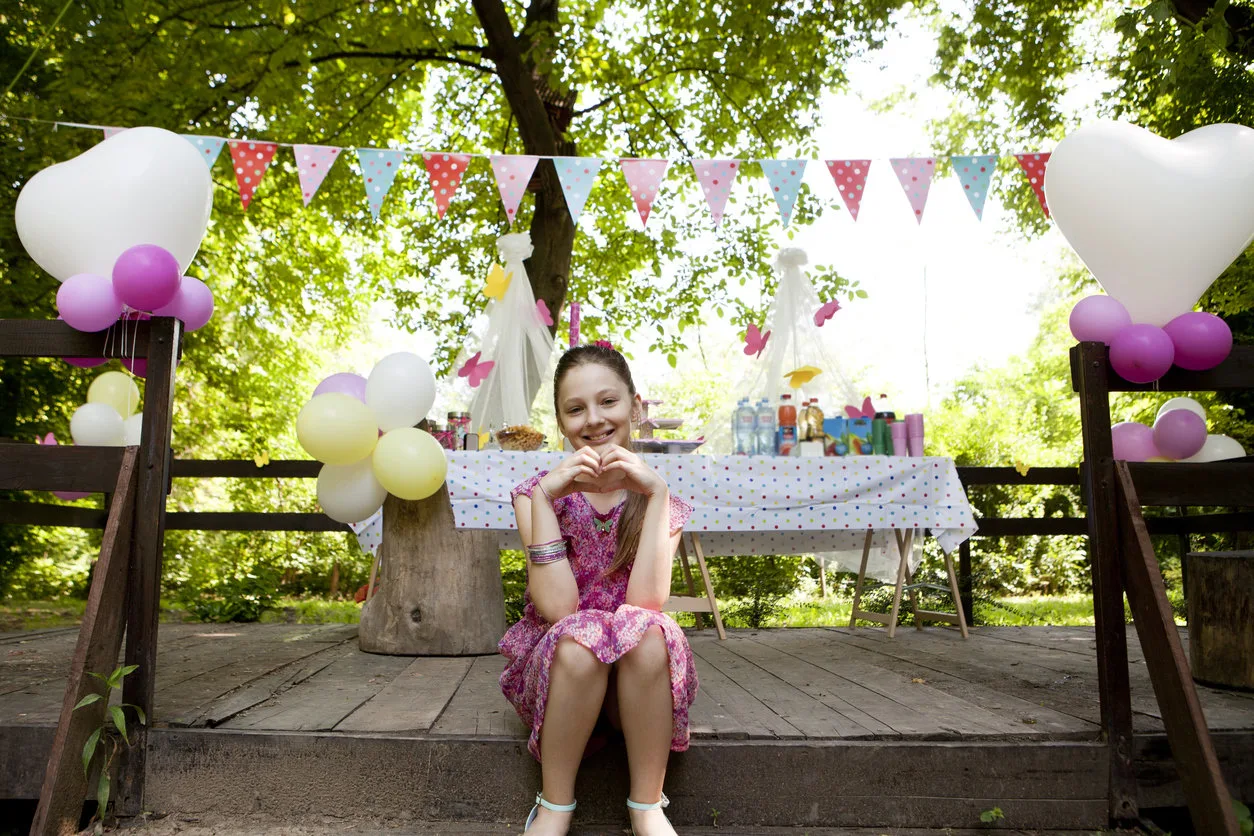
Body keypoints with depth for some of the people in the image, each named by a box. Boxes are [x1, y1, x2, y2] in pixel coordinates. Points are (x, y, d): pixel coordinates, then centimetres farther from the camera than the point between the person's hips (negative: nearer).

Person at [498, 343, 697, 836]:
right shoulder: (539, 493, -6)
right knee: (580, 637, -33)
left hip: (640, 677, 1)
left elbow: (646, 603, -20)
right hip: (555, 669, 0)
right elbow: (557, 608, -20)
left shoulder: (660, 498, -3)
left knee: (645, 632, -32)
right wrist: (544, 496, -23)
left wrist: (656, 492, -22)